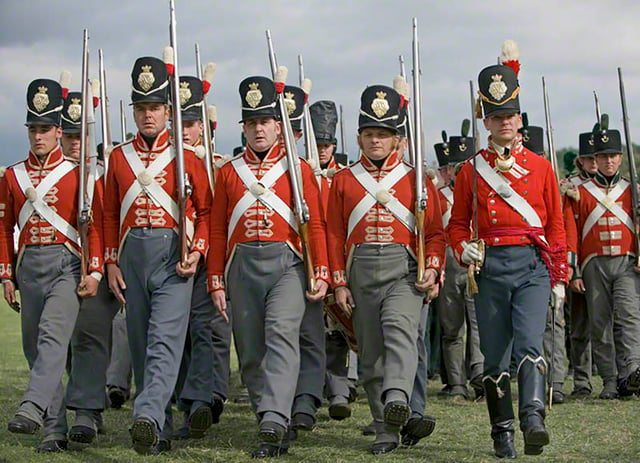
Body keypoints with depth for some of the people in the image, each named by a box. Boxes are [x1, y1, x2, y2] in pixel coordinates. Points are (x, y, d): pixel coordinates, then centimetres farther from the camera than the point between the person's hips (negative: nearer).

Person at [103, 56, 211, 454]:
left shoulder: (186, 157, 3)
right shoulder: (119, 157, 12)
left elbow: (206, 210, 4)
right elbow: (110, 215, 14)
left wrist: (196, 252, -9)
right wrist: (112, 262, 8)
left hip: (173, 256, -4)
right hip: (132, 255, 4)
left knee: (166, 339, -17)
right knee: (140, 343, 7)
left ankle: (148, 415, -30)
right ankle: (161, 430, 15)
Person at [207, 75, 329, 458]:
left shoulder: (298, 169, 7)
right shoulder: (229, 172, 13)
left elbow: (316, 226, 4)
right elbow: (218, 231, 13)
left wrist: (322, 274, -4)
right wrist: (216, 282, 8)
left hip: (286, 263, -3)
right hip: (242, 266, 3)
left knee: (282, 332, -24)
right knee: (251, 352, 4)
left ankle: (274, 422, -33)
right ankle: (273, 426, 17)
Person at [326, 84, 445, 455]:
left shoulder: (416, 179, 9)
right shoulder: (344, 181, 11)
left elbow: (435, 231, 8)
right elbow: (335, 235, 9)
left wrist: (432, 269, -8)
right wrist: (339, 283, 3)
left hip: (404, 270, -2)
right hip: (361, 272, 2)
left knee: (400, 327, -28)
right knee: (371, 354, 2)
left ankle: (397, 398, -46)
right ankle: (387, 431, 8)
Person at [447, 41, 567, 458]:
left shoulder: (541, 167, 8)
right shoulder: (472, 170, 8)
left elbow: (556, 226, 11)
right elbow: (457, 223, 13)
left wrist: (560, 279, 8)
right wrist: (463, 248, -9)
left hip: (533, 266, -1)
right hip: (490, 268, 1)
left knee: (529, 343, -20)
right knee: (495, 356, 4)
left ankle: (533, 420, -30)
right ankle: (503, 433, 12)